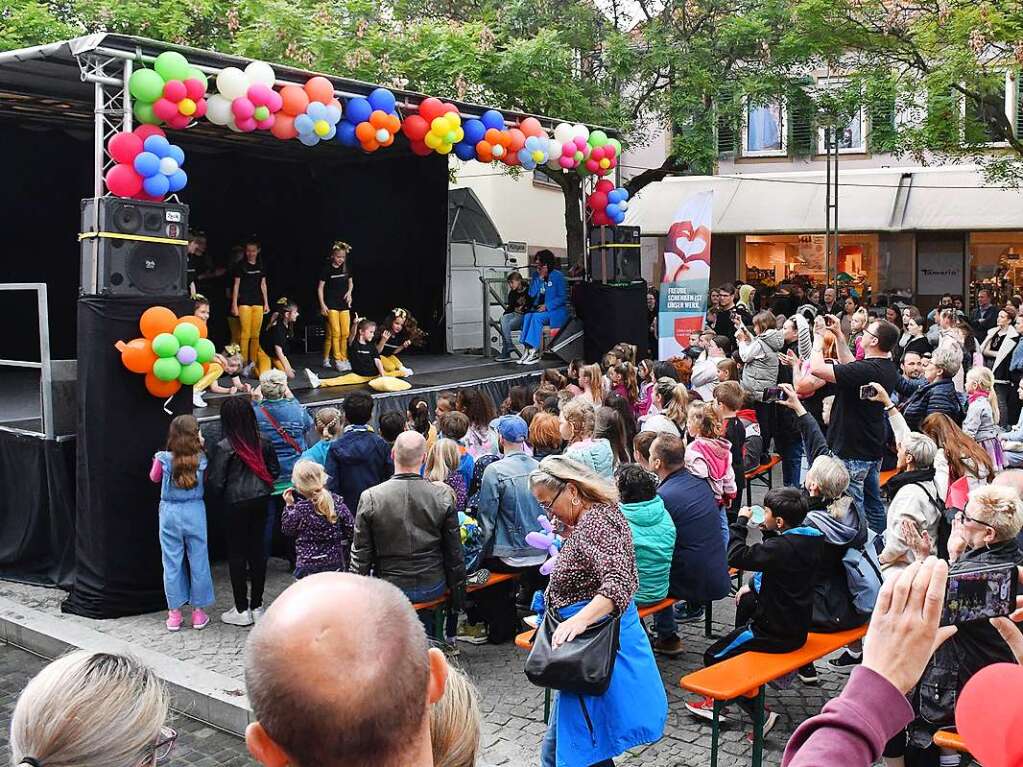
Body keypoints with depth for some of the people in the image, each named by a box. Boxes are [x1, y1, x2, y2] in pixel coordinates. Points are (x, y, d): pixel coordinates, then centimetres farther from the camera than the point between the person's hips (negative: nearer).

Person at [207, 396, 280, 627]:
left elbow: (214, 481, -13)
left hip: (237, 503, -5)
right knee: (258, 548, 12)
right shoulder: (263, 442, -1)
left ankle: (242, 610, 11)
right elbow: (274, 469, 7)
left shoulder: (224, 447, -16)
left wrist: (222, 494, 7)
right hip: (261, 499, 5)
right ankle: (257, 606, 20)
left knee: (236, 553, 6)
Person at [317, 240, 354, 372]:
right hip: (331, 305, -5)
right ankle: (338, 361, -6)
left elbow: (350, 282, 21)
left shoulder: (346, 268, 7)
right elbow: (320, 287, -4)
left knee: (345, 333, 1)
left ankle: (345, 360, 7)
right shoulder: (326, 268, -6)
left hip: (344, 304, 5)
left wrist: (349, 291, 0)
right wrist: (322, 304, -11)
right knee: (335, 333, -8)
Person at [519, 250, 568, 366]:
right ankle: (527, 350, -34)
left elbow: (563, 297, -9)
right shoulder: (536, 276, 10)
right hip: (539, 308, 5)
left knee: (536, 317, -31)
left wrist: (547, 306, -19)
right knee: (527, 316, -26)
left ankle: (534, 351, -34)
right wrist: (540, 278, -7)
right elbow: (532, 294, 2)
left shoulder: (557, 276, -6)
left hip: (556, 310, -5)